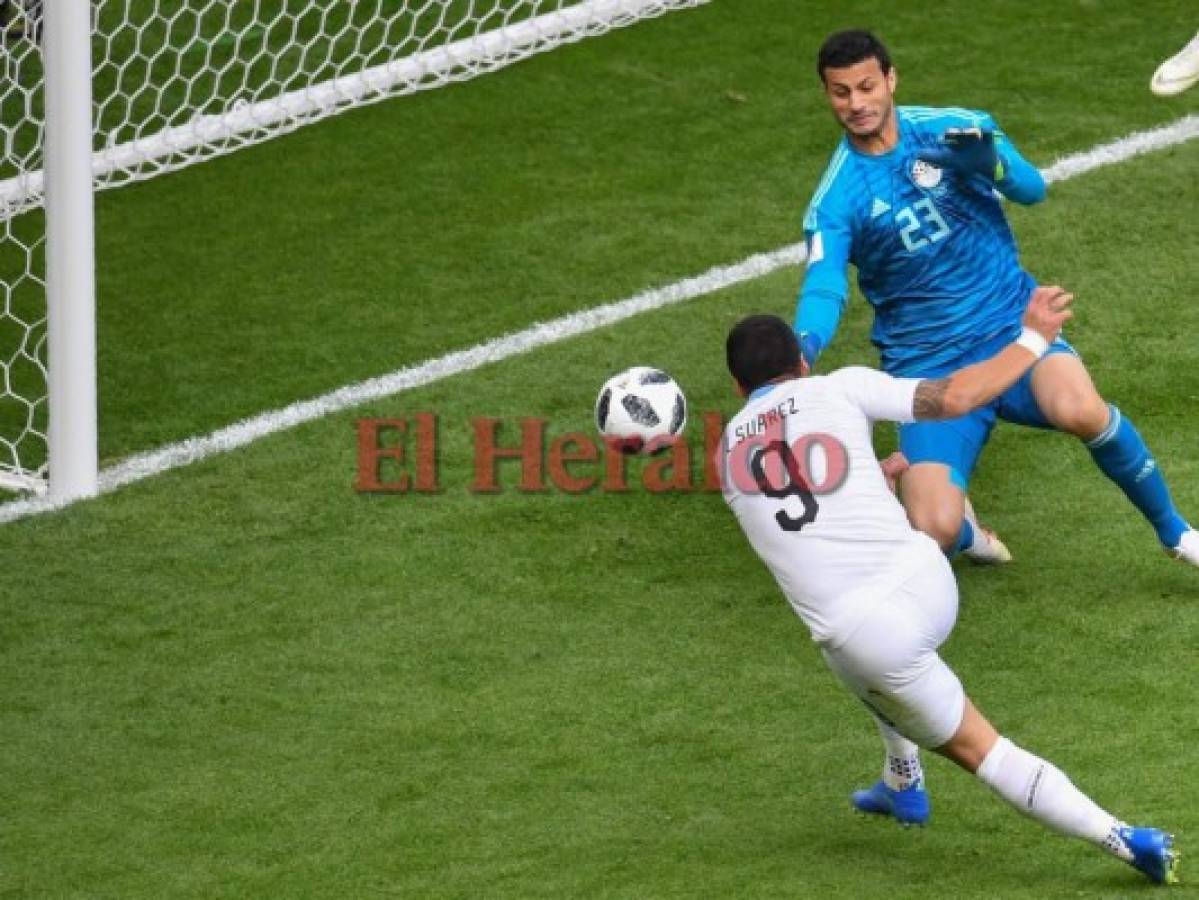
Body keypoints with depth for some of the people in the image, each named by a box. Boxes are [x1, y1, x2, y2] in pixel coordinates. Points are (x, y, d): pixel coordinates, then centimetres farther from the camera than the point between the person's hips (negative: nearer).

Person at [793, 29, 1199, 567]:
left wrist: (990, 163, -30)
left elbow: (1033, 190, -7)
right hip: (927, 366, 0)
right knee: (934, 532, -20)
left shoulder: (954, 129, 0)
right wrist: (802, 349, -40)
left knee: (1079, 410, -34)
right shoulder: (836, 200, -5)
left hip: (1010, 321, 0)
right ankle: (962, 531, 22)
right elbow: (824, 288, -18)